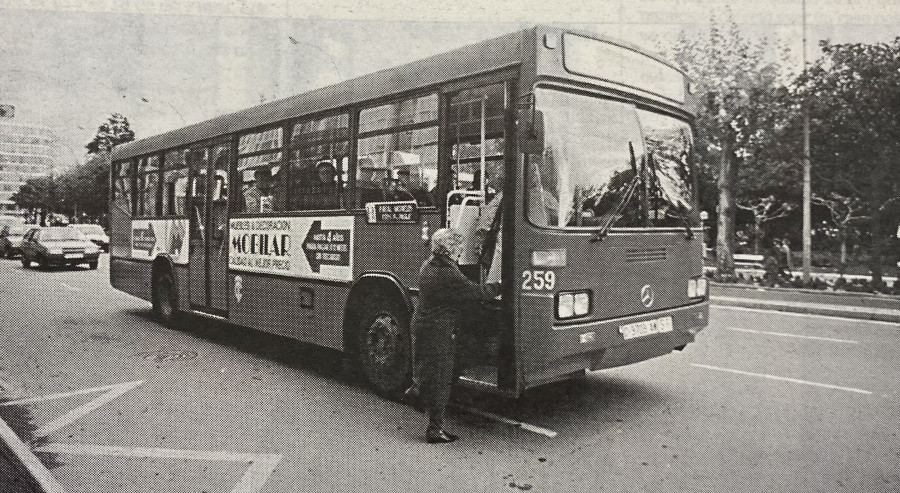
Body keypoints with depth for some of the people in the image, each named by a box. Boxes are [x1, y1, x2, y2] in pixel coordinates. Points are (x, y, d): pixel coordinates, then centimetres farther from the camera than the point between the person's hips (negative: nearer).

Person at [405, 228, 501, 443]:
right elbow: (476, 292, -19)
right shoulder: (448, 275, -25)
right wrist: (500, 287, -4)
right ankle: (435, 429, 8)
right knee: (440, 380, 1)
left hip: (421, 324, 9)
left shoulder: (428, 265, 6)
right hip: (437, 331, -9)